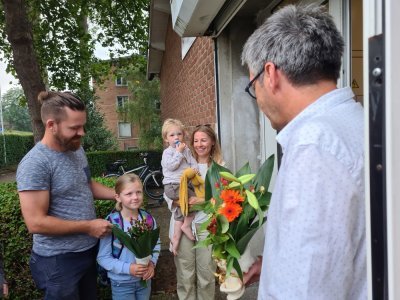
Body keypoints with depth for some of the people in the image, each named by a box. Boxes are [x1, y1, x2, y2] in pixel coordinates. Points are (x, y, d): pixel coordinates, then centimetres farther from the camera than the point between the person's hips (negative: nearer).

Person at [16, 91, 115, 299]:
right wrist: (88, 226, -20)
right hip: (58, 260, -8)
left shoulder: (77, 150, 2)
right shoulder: (35, 163, -24)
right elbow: (35, 223, -25)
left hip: (90, 249, 8)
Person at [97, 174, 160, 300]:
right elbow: (103, 257, -16)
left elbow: (156, 244, 5)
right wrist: (128, 268, -24)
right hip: (122, 283, -4)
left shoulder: (148, 219, -7)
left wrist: (152, 263, -11)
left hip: (145, 279, 4)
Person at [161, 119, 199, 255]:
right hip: (172, 185, -7)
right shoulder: (168, 152, -4)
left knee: (181, 210, 5)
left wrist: (193, 170, -8)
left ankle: (176, 236, 13)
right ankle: (187, 225, -3)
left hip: (185, 183, 7)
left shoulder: (186, 150, 15)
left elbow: (193, 162, 14)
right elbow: (171, 166, -19)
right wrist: (178, 152, -17)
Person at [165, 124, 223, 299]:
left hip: (207, 224, -1)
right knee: (185, 275, 11)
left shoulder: (219, 166, 1)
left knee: (206, 274, 9)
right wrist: (177, 201, -13)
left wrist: (203, 200, -19)